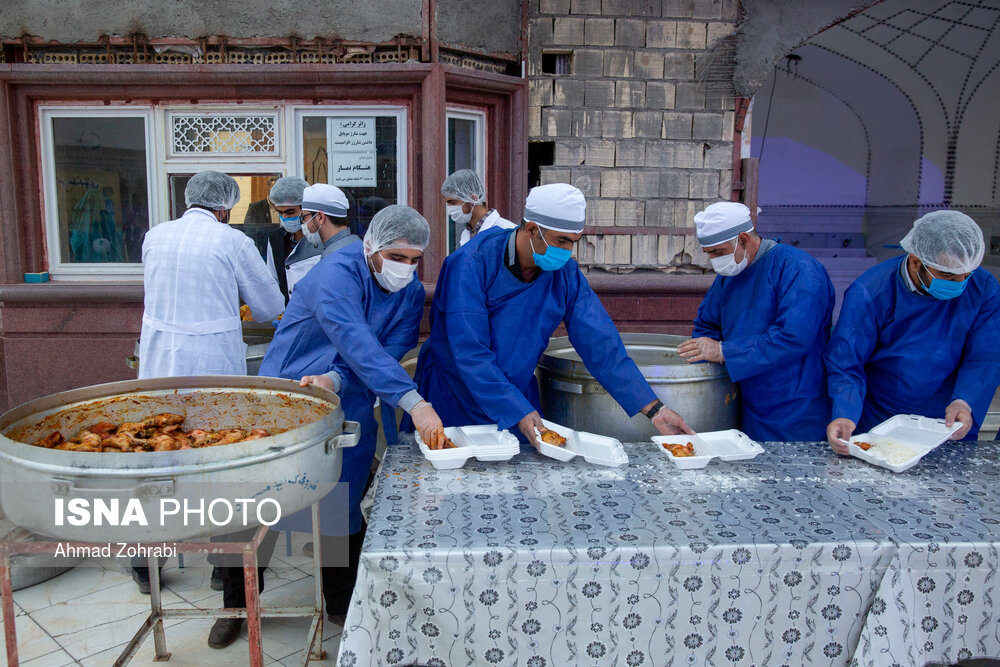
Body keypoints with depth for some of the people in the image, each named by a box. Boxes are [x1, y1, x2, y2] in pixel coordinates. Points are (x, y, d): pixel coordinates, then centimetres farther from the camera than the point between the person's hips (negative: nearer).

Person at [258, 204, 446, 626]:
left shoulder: (411, 294, -2)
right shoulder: (336, 274, -22)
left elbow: (388, 354, -11)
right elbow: (357, 343, -36)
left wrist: (336, 379, -30)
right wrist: (414, 403, -45)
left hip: (349, 413, 4)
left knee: (343, 512, 8)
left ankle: (343, 606, 28)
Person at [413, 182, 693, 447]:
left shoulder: (566, 274, -8)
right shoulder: (472, 265, -23)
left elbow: (601, 345, -8)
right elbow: (470, 353, -27)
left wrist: (654, 409, -13)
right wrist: (519, 413, -32)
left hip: (519, 398, 4)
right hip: (453, 404, -3)